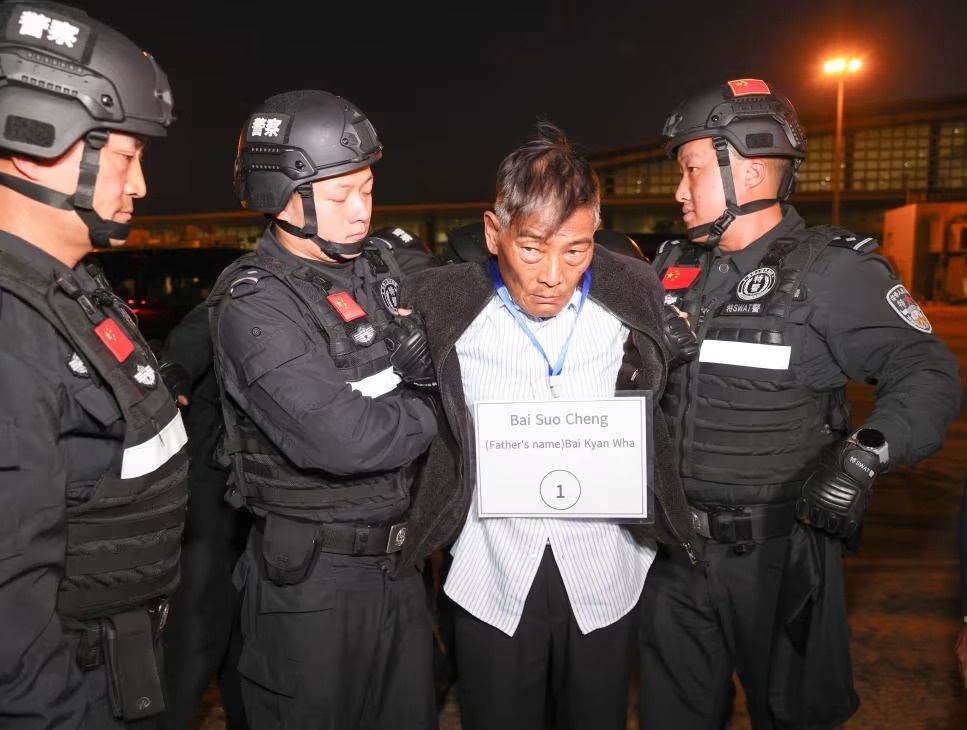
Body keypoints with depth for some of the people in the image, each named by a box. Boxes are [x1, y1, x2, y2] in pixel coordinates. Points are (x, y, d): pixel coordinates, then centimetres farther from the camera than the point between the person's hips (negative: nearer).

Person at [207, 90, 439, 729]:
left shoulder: (380, 267, 3)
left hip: (401, 557, 6)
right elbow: (340, 440, -29)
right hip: (311, 578, -6)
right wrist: (426, 415, -13)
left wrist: (420, 361, -10)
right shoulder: (255, 304, -18)